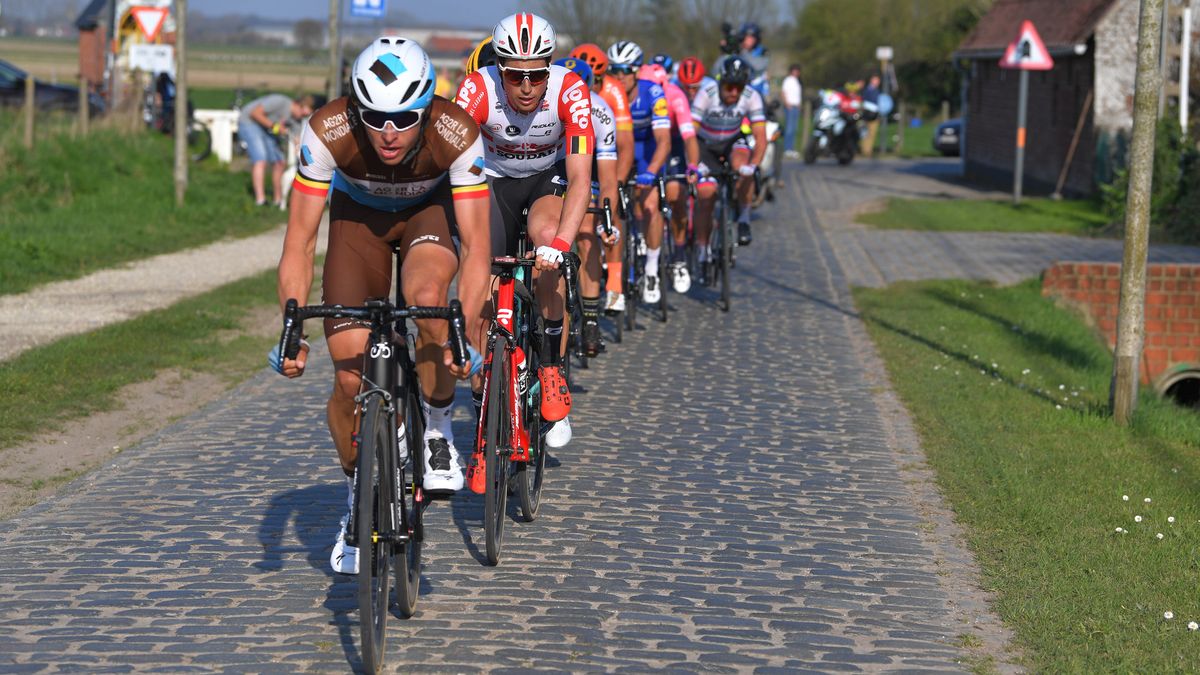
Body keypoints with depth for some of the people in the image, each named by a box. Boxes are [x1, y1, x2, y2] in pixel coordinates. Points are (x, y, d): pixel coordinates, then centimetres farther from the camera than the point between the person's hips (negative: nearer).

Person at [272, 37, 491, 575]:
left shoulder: (456, 135, -35)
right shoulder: (328, 132, -35)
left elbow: (475, 246, -35)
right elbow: (299, 241, -29)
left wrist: (467, 330, -47)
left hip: (430, 211, -1)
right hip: (359, 213, 1)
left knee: (427, 299, -35)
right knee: (350, 378, -9)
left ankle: (438, 431, -10)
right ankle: (357, 501, 16)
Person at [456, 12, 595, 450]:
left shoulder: (569, 91, -29)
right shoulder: (477, 90, -29)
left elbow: (580, 179, -34)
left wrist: (559, 244, -48)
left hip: (547, 180, -1)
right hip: (494, 183, 1)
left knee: (546, 236, -33)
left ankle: (551, 368, -21)